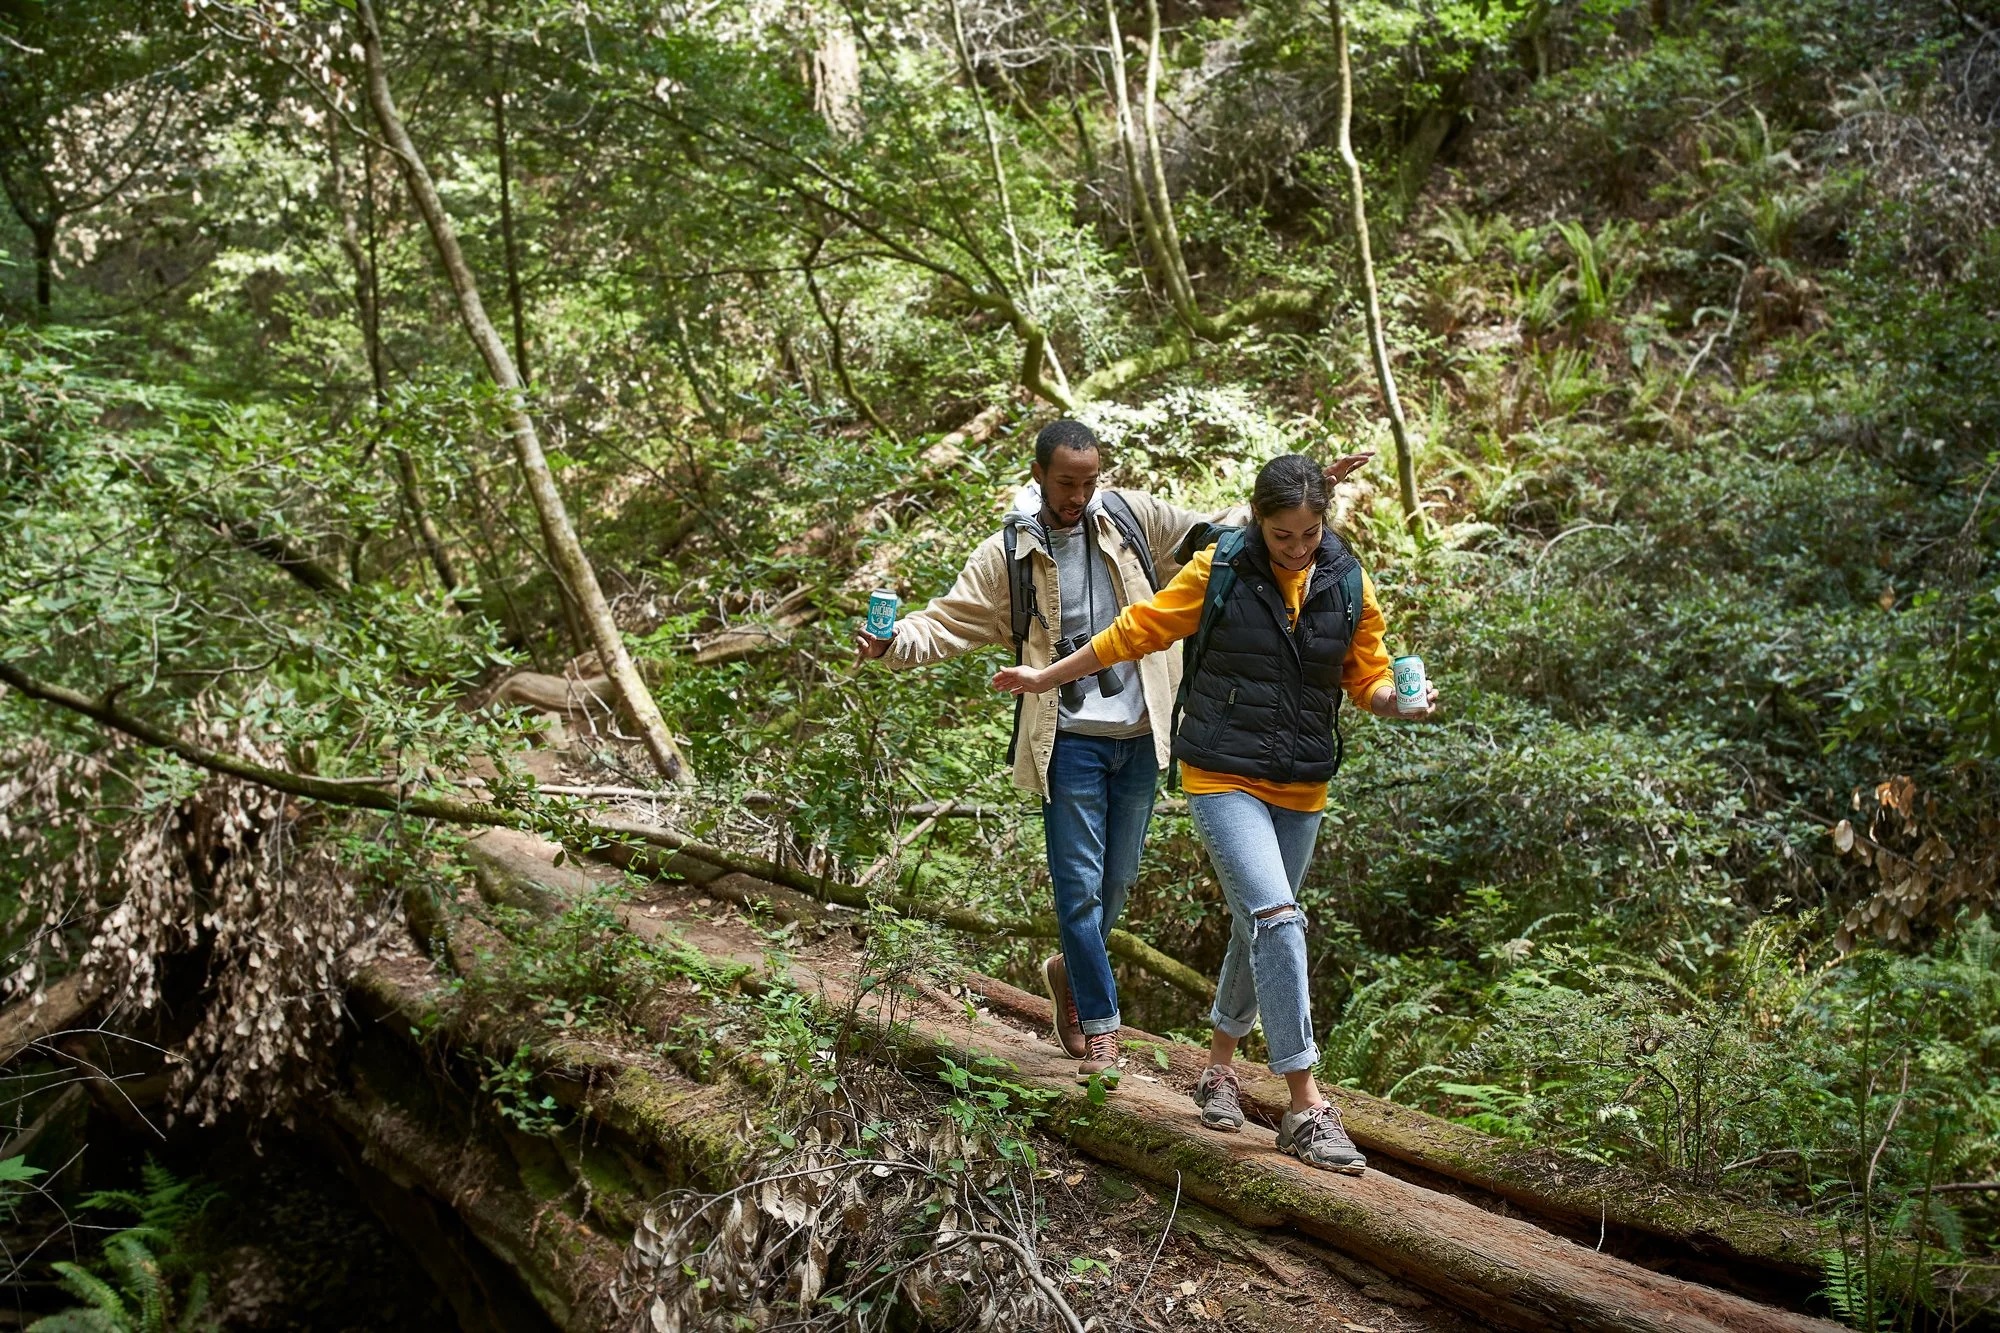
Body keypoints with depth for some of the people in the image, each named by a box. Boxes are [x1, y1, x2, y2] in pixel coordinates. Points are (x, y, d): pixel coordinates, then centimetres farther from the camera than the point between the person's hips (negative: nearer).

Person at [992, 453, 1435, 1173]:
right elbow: (1138, 630, 1)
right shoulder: (1218, 570, -8)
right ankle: (1307, 1106, -15)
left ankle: (1219, 1064, 37)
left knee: (1258, 928, 15)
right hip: (1223, 775, -4)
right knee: (1277, 920, -18)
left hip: (1302, 787, 4)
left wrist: (1401, 701, -14)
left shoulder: (1349, 586, 1)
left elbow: (1366, 680, 9)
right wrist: (1048, 676, 7)